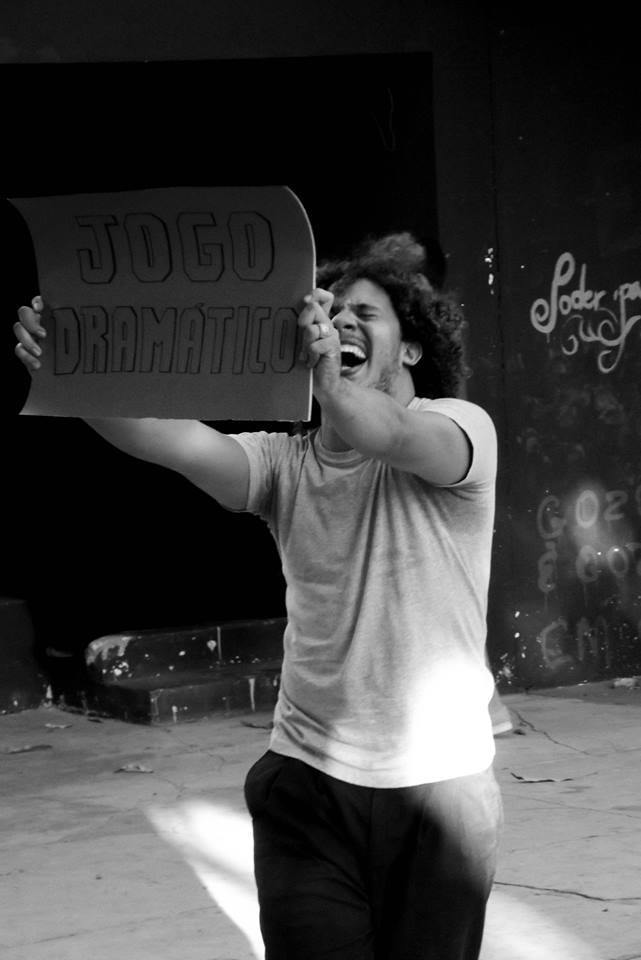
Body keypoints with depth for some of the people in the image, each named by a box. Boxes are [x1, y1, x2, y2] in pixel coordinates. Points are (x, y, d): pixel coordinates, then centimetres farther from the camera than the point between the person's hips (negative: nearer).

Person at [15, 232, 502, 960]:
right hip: (309, 783, 2)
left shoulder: (461, 428, -6)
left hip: (440, 785, -2)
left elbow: (395, 436, -30)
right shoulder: (284, 462, 2)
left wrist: (330, 385, -52)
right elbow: (183, 442, -16)